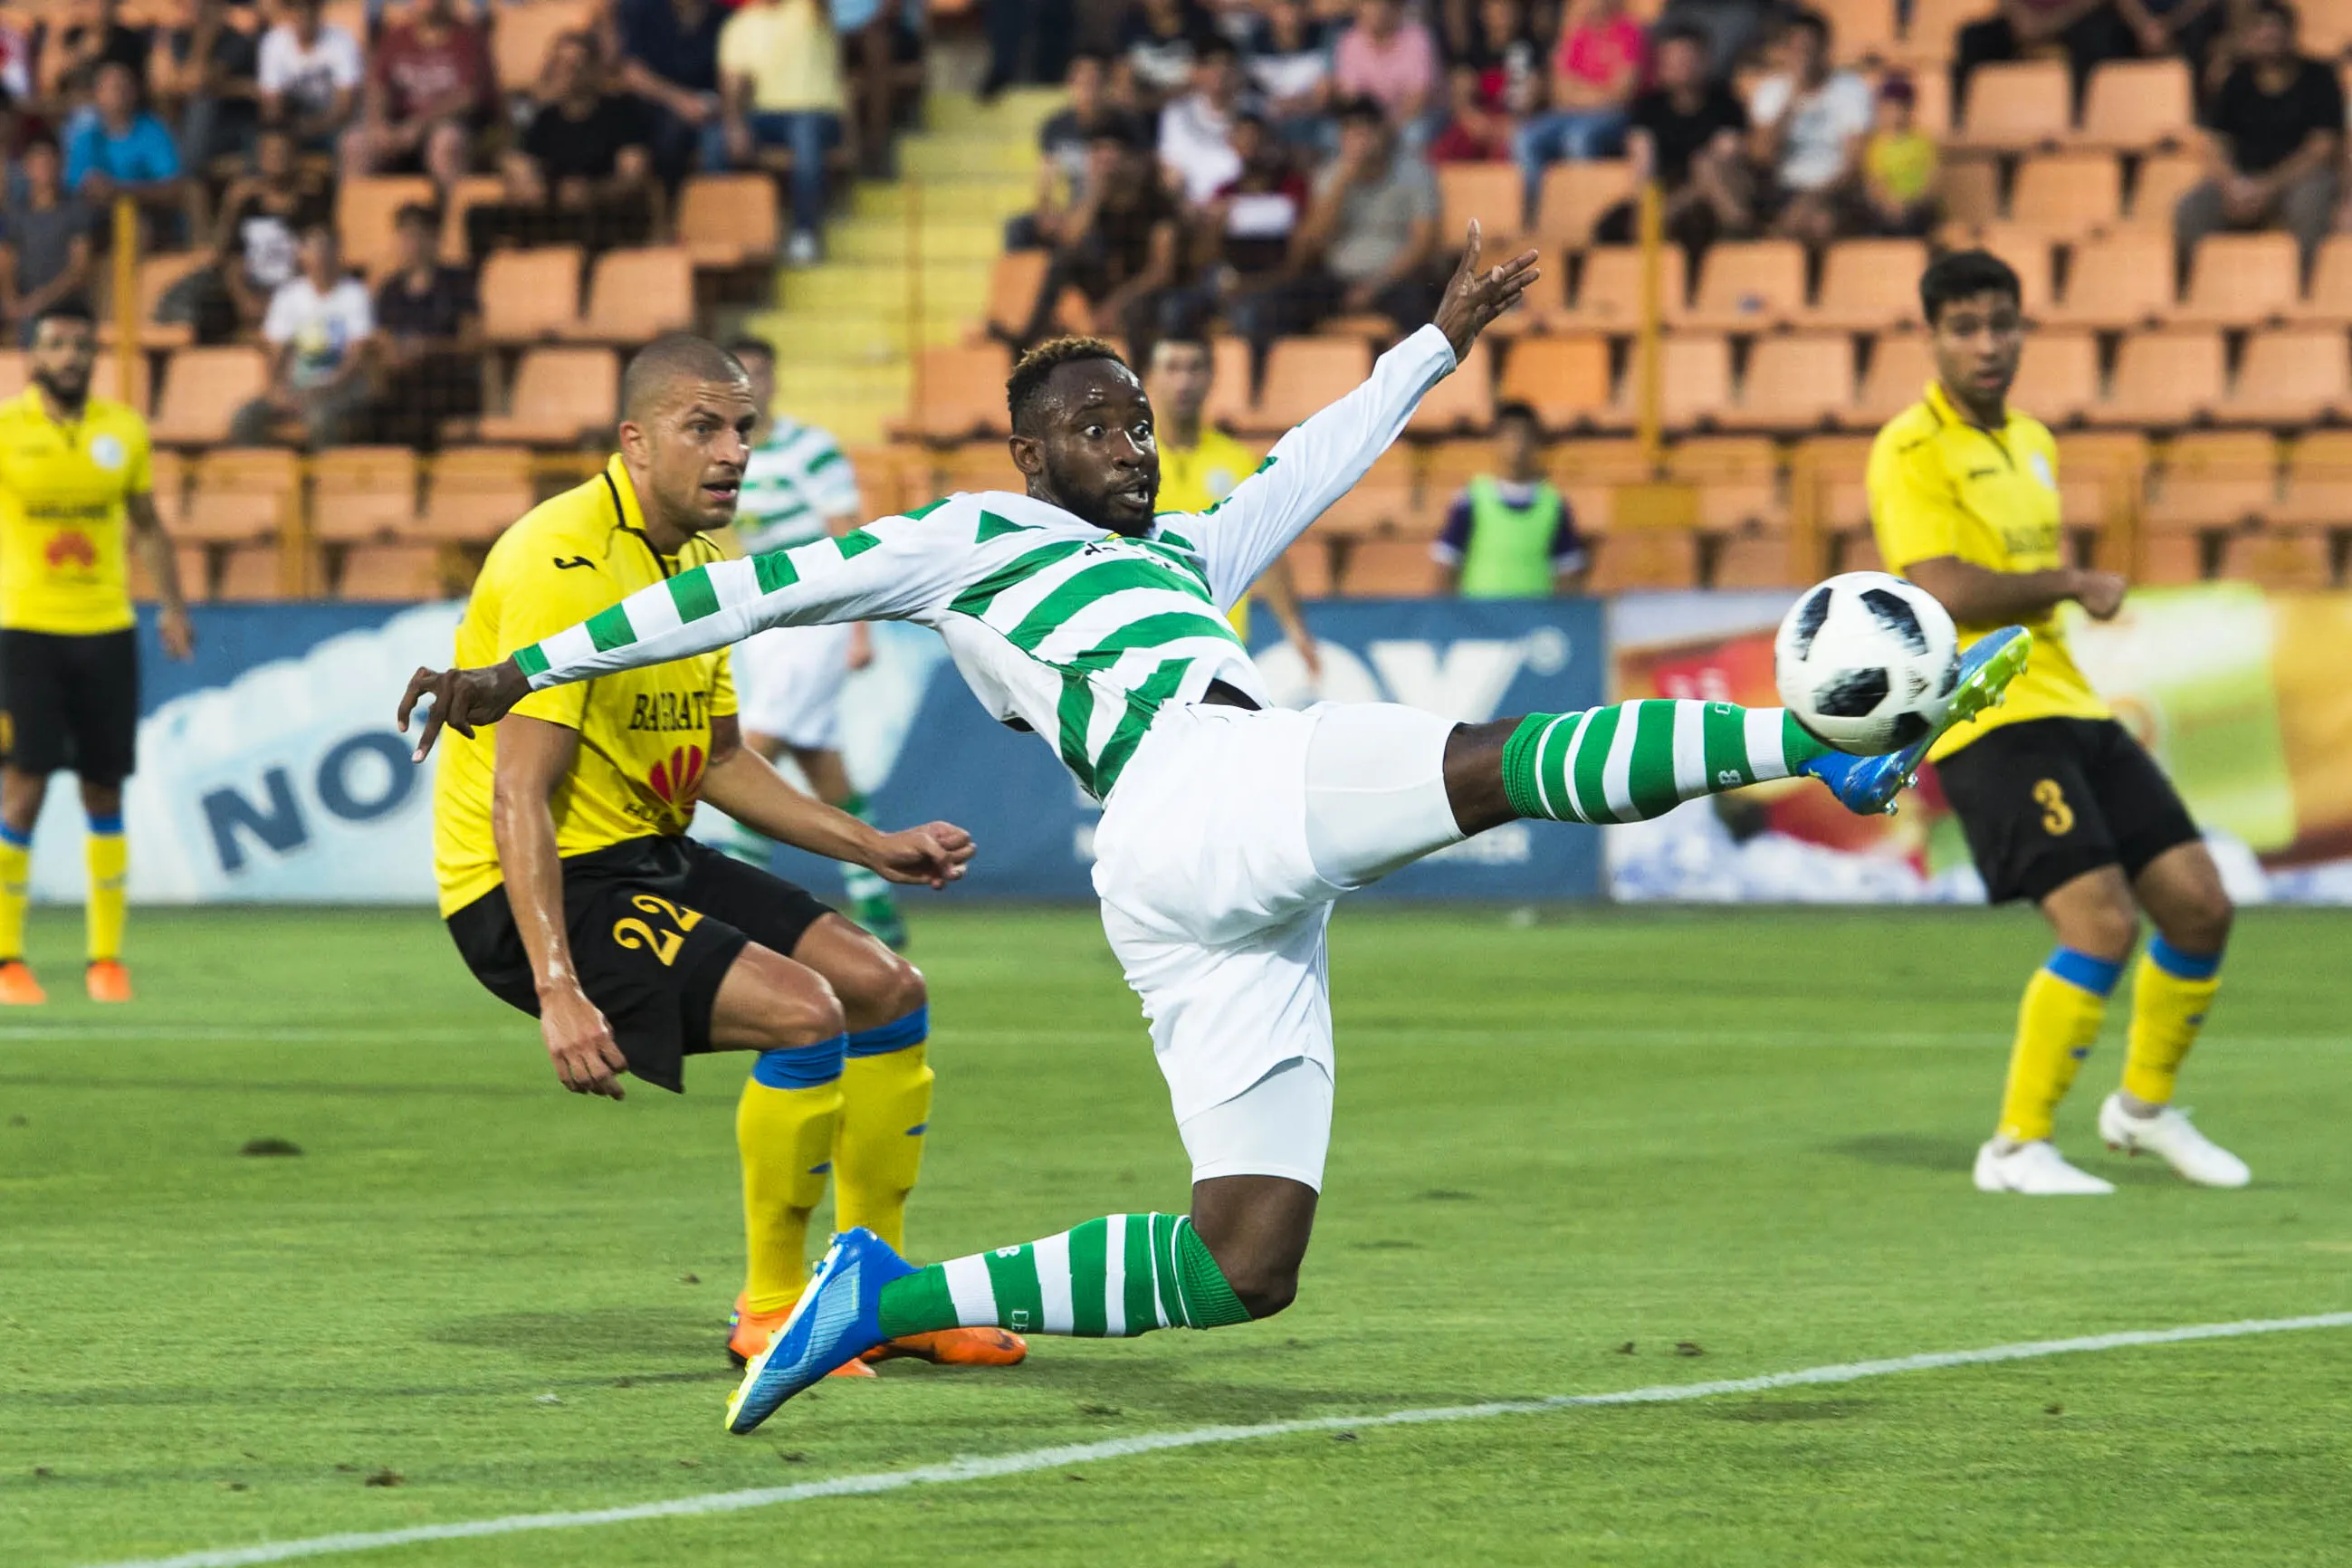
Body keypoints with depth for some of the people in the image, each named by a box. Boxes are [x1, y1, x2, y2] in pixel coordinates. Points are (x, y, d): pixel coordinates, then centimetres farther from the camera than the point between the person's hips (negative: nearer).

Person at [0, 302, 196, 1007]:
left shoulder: (124, 430, 7)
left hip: (107, 630, 3)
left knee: (104, 792, 5)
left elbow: (146, 525, 17)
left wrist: (172, 605, 8)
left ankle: (107, 957, 12)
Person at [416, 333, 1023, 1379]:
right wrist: (558, 992, -34)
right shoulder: (567, 564, -21)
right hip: (534, 894, -10)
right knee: (803, 1009, -24)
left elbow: (719, 761, 22)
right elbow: (519, 794, -26)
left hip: (649, 859, 10)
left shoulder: (697, 563, 11)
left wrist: (877, 850, 15)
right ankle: (769, 1312, -8)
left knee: (888, 990, 7)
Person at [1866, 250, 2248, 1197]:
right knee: (2102, 923, -20)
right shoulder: (1913, 450, -10)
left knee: (2198, 906, 5)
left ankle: (2145, 1106, 26)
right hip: (1986, 723, -8)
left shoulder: (2031, 443, 16)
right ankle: (2016, 1148, -7)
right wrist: (2071, 585, -10)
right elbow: (1947, 593, -21)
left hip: (2069, 709, 8)